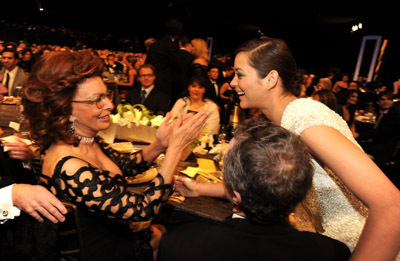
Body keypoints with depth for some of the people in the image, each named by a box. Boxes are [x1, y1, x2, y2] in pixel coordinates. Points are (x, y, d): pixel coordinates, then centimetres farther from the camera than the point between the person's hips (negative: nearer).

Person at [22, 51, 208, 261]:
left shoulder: (88, 140, -10)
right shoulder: (69, 169, -35)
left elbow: (125, 164, 2)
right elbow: (143, 208, -31)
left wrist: (159, 145, -16)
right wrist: (175, 148, -31)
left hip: (115, 232, 7)